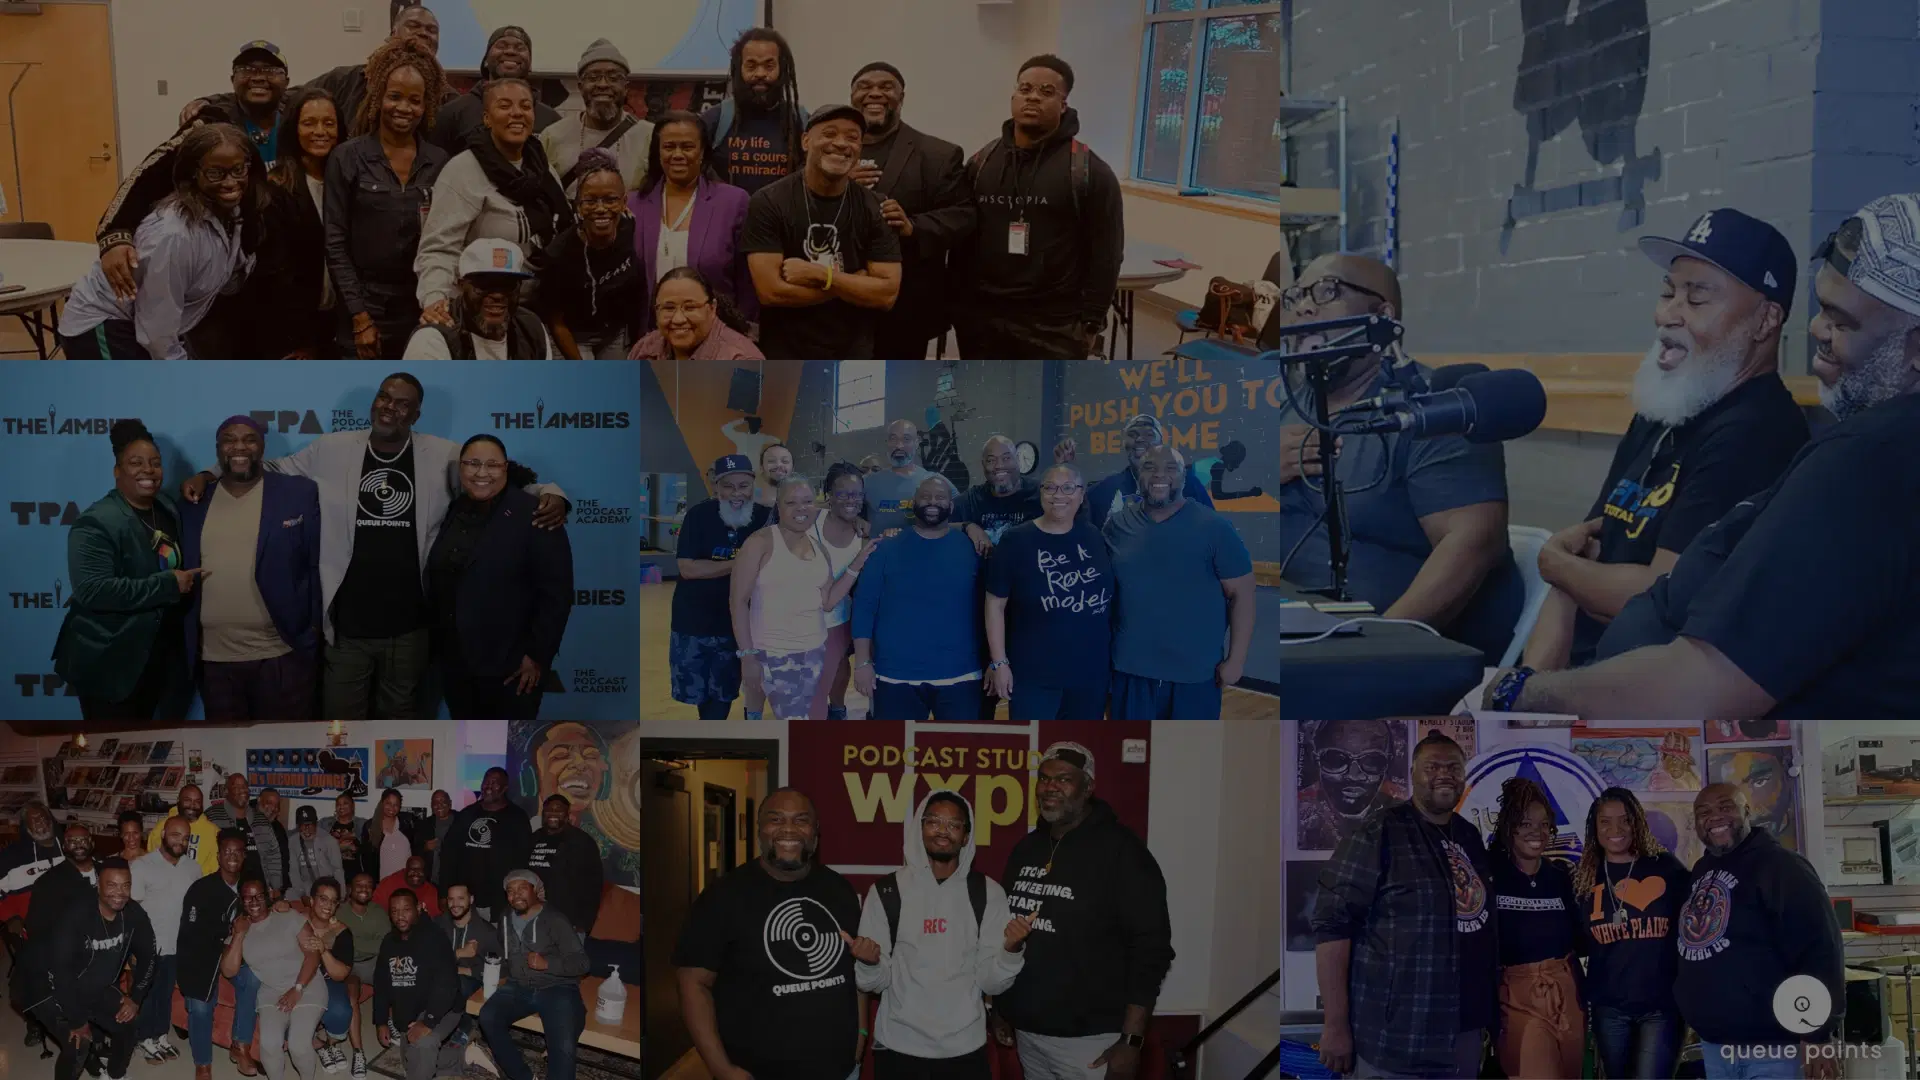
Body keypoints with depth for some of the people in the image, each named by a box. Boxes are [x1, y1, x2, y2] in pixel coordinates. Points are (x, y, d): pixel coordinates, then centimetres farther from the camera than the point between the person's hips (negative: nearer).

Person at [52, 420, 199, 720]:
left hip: (159, 658, 7)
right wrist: (168, 585, -25)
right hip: (110, 665, -7)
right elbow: (92, 590, -27)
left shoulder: (167, 507, 8)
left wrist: (188, 579, 3)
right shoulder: (96, 523, -17)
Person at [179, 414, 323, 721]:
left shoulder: (300, 493, -1)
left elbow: (317, 566, 0)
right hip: (214, 660, 3)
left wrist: (315, 630, -4)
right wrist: (186, 649, 7)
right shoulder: (194, 503, 8)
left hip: (282, 655, -3)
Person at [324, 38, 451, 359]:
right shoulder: (348, 158, -1)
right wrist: (359, 316, -9)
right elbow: (335, 243, -3)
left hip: (423, 309, 2)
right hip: (365, 308, -2)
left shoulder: (439, 162, 6)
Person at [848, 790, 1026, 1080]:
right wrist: (869, 963, -22)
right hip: (898, 1048, -1)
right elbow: (875, 983, -1)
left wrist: (1011, 949, -20)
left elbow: (992, 983, -2)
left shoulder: (988, 893, -1)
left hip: (965, 1049, 1)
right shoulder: (886, 891, -3)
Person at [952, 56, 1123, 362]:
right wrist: (959, 306, 6)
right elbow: (961, 241, 11)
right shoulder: (982, 162, 8)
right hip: (984, 318, 4)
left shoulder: (1089, 171, -6)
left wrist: (1091, 320, -9)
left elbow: (1105, 254, -6)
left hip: (1054, 324, -4)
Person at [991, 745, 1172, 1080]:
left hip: (1089, 1039, -6)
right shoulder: (1025, 849, 10)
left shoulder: (1119, 850, -9)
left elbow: (1151, 947, -13)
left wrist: (1131, 1040, -16)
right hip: (1027, 1032, 6)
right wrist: (1000, 1009, 16)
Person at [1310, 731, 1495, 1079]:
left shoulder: (1471, 837, 11)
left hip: (1465, 1029, 7)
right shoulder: (1379, 832, -10)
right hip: (1396, 1038, -7)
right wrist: (1336, 1024, -19)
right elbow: (1332, 923, -15)